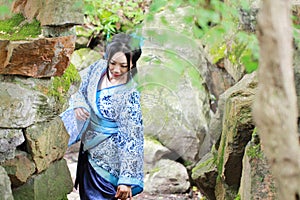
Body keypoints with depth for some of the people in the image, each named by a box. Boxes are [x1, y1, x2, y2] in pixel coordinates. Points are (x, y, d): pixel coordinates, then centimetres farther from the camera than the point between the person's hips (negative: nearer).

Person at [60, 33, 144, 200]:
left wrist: (127, 179, -25)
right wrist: (78, 105, -15)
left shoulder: (129, 95, -25)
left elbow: (132, 138, -24)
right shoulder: (99, 68, -9)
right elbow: (80, 89, 9)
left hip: (108, 158, -7)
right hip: (89, 148, 7)